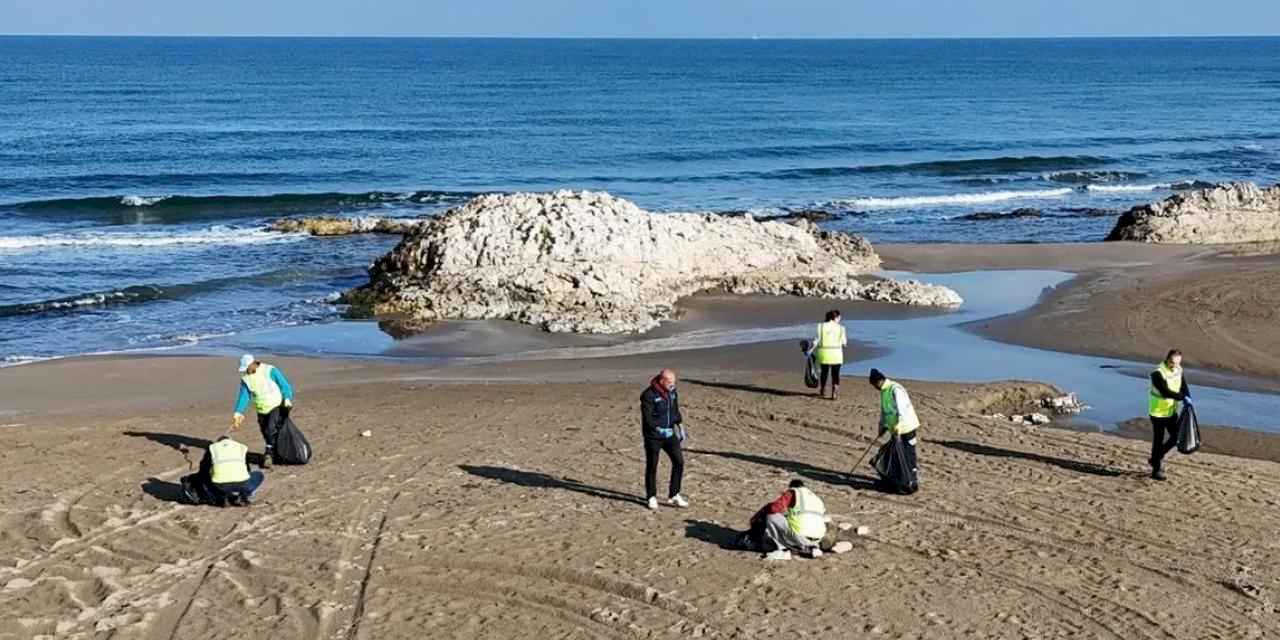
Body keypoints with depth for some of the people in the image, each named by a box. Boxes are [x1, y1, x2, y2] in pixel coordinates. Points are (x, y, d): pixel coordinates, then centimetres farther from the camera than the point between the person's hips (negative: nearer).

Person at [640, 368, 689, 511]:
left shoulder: (672, 392, 3)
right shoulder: (649, 395, -18)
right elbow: (647, 418, -21)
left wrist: (680, 427, 10)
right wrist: (660, 429, -31)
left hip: (669, 434, 6)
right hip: (653, 436, -6)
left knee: (679, 462, -1)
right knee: (652, 466, 4)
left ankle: (673, 495, 10)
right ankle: (652, 498, 18)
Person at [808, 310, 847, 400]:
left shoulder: (821, 327, -2)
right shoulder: (840, 328, -3)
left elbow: (817, 341, -3)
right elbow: (844, 343, 1)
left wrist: (811, 350, 9)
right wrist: (846, 339, 22)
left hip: (824, 353, 2)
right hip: (836, 353, -2)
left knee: (824, 373, 18)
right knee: (835, 374, 7)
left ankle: (822, 392, 28)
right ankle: (834, 394, -1)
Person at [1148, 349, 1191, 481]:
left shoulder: (1178, 371, 0)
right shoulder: (1157, 374, -22)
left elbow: (1184, 387, -6)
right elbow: (1166, 392, -30)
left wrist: (1188, 399, -24)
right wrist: (1183, 397, -34)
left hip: (1172, 411, 7)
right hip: (1158, 412, -7)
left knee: (1176, 437, 6)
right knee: (1158, 440, -1)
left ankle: (1156, 458, 26)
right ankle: (1156, 470, 10)